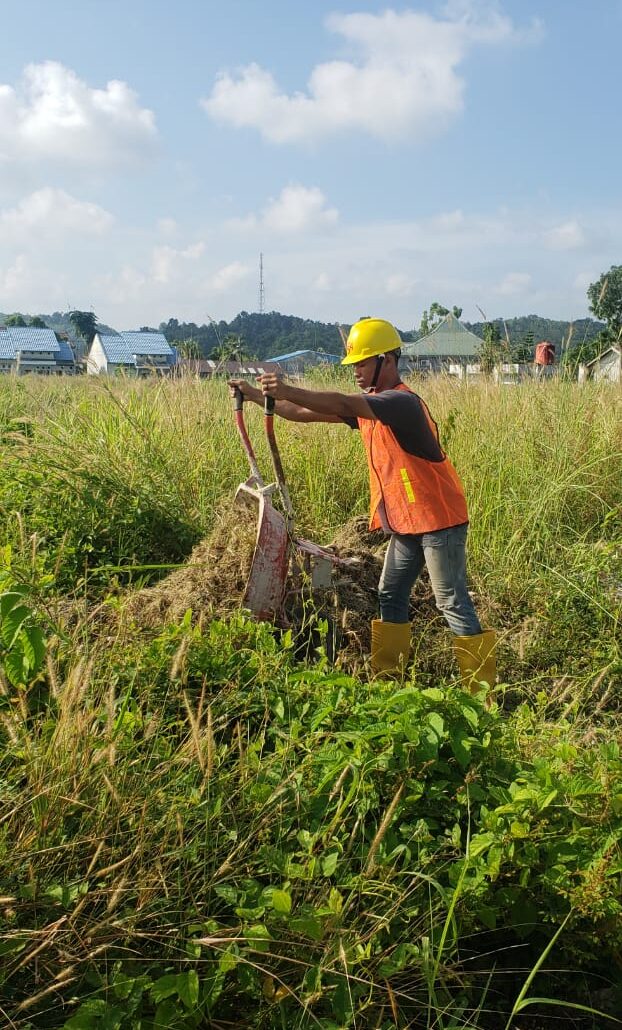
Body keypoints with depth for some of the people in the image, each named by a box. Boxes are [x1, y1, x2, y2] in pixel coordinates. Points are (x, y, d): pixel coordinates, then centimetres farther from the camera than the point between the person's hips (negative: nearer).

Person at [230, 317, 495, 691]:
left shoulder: (402, 402, -20)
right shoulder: (369, 403, 9)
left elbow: (343, 404, -36)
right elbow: (308, 414, 10)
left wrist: (287, 391, -38)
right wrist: (257, 396, 3)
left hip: (437, 519, -10)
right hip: (406, 521, 10)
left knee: (453, 603, -5)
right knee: (390, 598, 14)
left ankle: (481, 691, 4)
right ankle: (386, 678, 25)